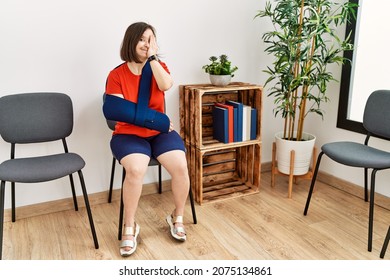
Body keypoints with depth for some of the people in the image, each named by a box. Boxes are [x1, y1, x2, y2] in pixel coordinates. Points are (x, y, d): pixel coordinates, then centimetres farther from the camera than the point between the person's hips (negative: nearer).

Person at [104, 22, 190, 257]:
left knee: (180, 167, -24)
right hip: (129, 134, -2)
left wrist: (152, 57, -14)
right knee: (136, 170, -33)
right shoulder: (117, 75, -3)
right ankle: (130, 227, -10)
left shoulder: (159, 67, 6)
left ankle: (177, 218, 3)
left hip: (160, 132, 3)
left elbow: (166, 85, -18)